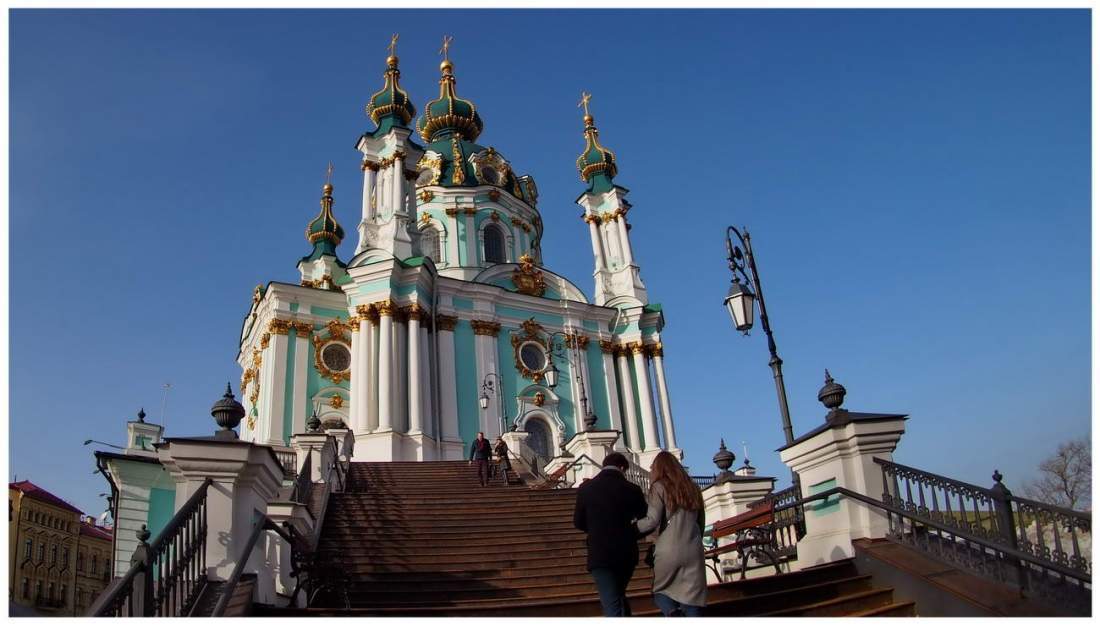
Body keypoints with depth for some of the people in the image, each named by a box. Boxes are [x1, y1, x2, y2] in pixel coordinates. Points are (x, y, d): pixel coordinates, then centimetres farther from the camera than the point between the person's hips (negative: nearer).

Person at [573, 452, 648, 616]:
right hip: (627, 554, 2)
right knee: (618, 595, 25)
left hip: (600, 555, -2)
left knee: (612, 606, -3)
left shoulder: (585, 489, -3)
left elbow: (578, 523, 5)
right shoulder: (632, 489, -3)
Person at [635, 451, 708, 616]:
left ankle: (672, 613, -17)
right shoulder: (692, 487, 16)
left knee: (660, 591, 14)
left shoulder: (659, 486, -1)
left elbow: (652, 521, -11)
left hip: (668, 550, -4)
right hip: (693, 550, 4)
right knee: (692, 601, 4)